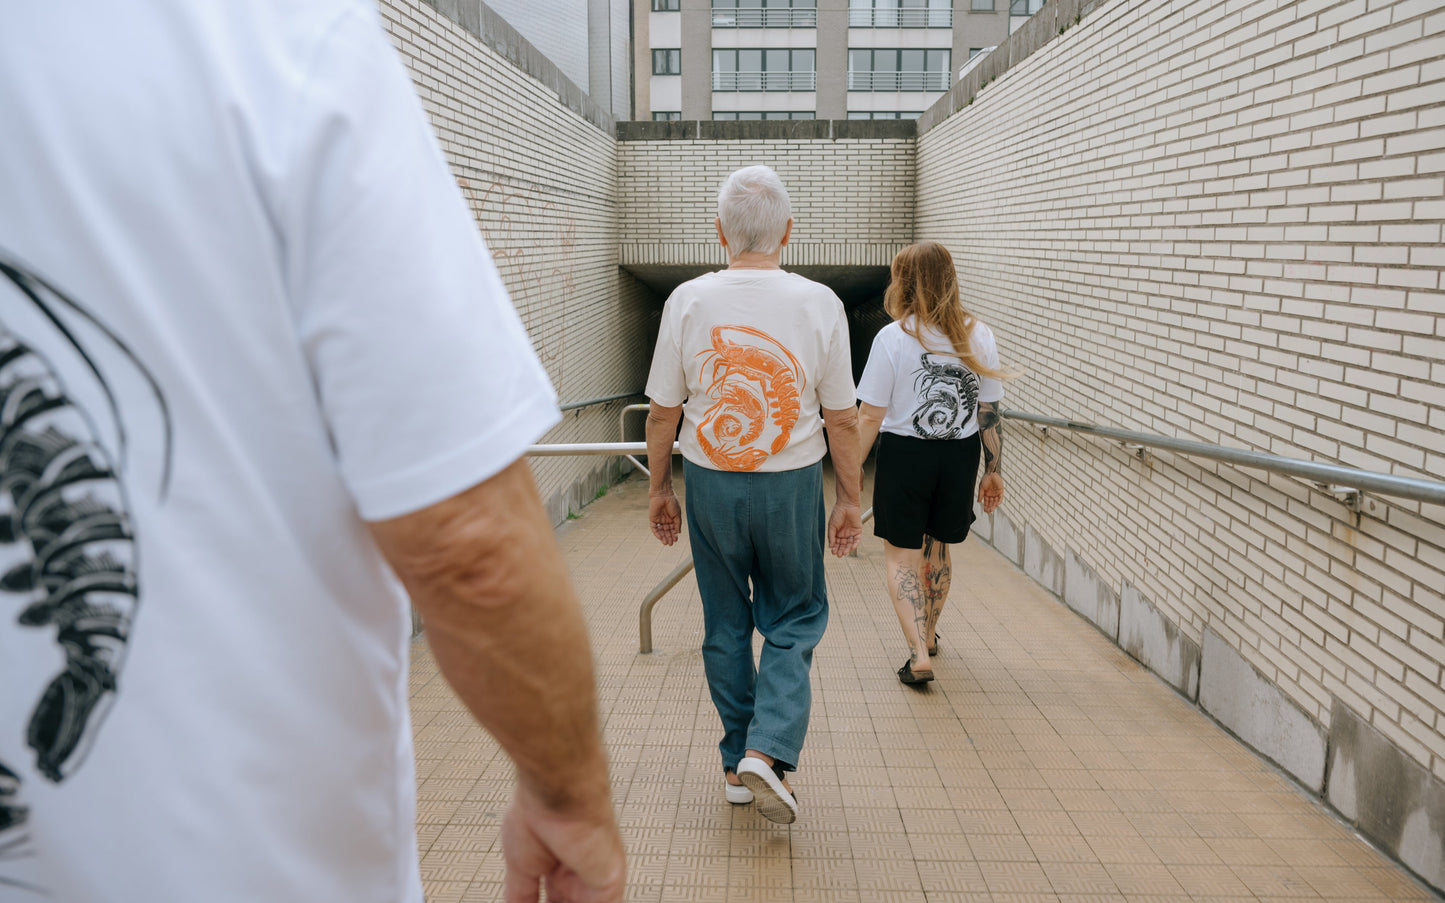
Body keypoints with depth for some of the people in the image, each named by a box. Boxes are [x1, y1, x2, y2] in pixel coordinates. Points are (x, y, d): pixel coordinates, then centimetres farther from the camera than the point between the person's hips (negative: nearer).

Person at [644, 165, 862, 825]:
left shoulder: (688, 301, -5)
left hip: (710, 482, 2)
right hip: (790, 484, -1)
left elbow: (664, 411, -1)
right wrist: (850, 499, 7)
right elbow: (842, 418, -3)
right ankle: (768, 751, -1)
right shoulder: (819, 303, -6)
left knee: (725, 625, 14)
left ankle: (736, 762, 25)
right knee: (794, 621, 13)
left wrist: (658, 488, 11)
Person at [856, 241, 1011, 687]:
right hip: (959, 456, 4)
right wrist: (994, 471, 11)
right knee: (937, 549, 21)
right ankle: (928, 634, 40)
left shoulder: (893, 337, -12)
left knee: (901, 555, 8)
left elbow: (870, 417, -11)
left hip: (904, 455, -4)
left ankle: (919, 653, -3)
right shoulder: (979, 336, -1)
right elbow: (990, 412, 2)